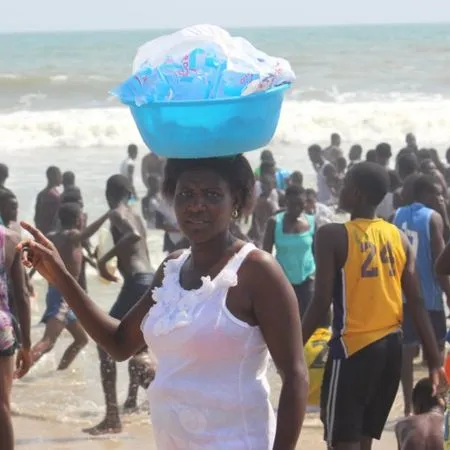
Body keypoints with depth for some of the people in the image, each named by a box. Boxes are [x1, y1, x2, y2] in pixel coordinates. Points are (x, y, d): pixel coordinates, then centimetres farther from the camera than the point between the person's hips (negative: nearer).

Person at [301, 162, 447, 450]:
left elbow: (322, 302, -15)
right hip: (392, 345, 7)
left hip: (354, 346, -7)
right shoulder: (399, 237, 6)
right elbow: (417, 303, 4)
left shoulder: (333, 236, -11)